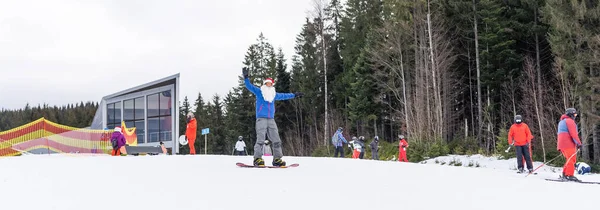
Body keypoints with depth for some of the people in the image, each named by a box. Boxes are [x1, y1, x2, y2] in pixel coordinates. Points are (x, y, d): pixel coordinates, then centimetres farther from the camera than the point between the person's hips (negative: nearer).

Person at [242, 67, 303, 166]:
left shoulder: (274, 95, 20)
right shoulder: (259, 92, 6)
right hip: (261, 119, -6)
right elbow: (249, 86, -5)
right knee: (260, 139, -16)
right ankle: (257, 159, -16)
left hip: (271, 120, 6)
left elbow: (284, 95, 35)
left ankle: (277, 159, 6)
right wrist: (246, 77, -21)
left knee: (276, 140, 1)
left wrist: (294, 95, 43)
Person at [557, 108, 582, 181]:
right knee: (571, 159, -10)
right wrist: (578, 143, -17)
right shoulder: (569, 121, -5)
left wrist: (559, 147, 27)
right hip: (568, 144, -9)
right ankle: (570, 175, -16)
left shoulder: (561, 121, 26)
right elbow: (573, 133, -16)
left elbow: (559, 134, 27)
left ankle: (564, 174, 8)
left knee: (571, 160, 12)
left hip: (562, 144, 9)